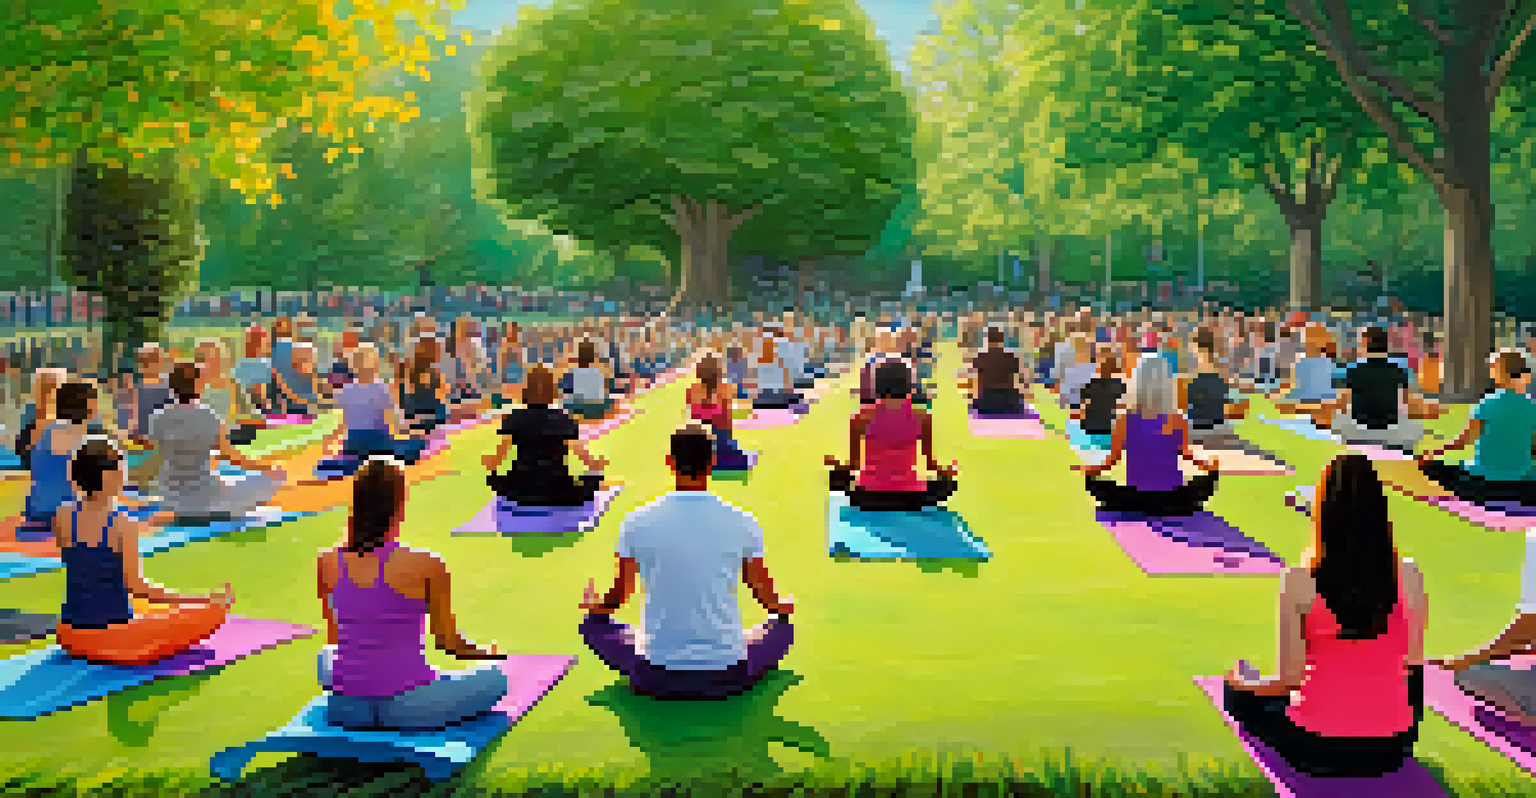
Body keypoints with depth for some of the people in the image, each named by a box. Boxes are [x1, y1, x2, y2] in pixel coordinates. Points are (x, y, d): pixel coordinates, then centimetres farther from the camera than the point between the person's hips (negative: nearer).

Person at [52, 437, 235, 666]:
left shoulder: (63, 518, -2)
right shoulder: (123, 525, -19)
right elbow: (135, 587, -19)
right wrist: (205, 599, -17)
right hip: (111, 639, -7)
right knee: (214, 612, -3)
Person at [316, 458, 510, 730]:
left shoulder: (327, 563, -6)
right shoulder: (426, 566, -18)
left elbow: (334, 638, 9)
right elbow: (448, 642, -5)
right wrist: (485, 652, 17)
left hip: (345, 708, 4)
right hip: (408, 708, -4)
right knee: (495, 676, 20)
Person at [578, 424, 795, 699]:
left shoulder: (636, 522, -7)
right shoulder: (743, 522, -6)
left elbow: (619, 596, 5)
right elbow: (764, 593, 7)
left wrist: (595, 605, 30)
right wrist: (783, 605, 32)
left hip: (658, 679, 0)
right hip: (726, 679, 0)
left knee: (594, 623, 25)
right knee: (783, 625, 28)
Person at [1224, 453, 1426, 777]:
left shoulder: (1299, 581, -16)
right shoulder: (1408, 575, -9)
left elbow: (1290, 680, -11)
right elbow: (1415, 665, 1)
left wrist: (1242, 683, 9)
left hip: (1321, 749, -5)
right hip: (1390, 749, 5)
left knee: (1238, 695, 24)